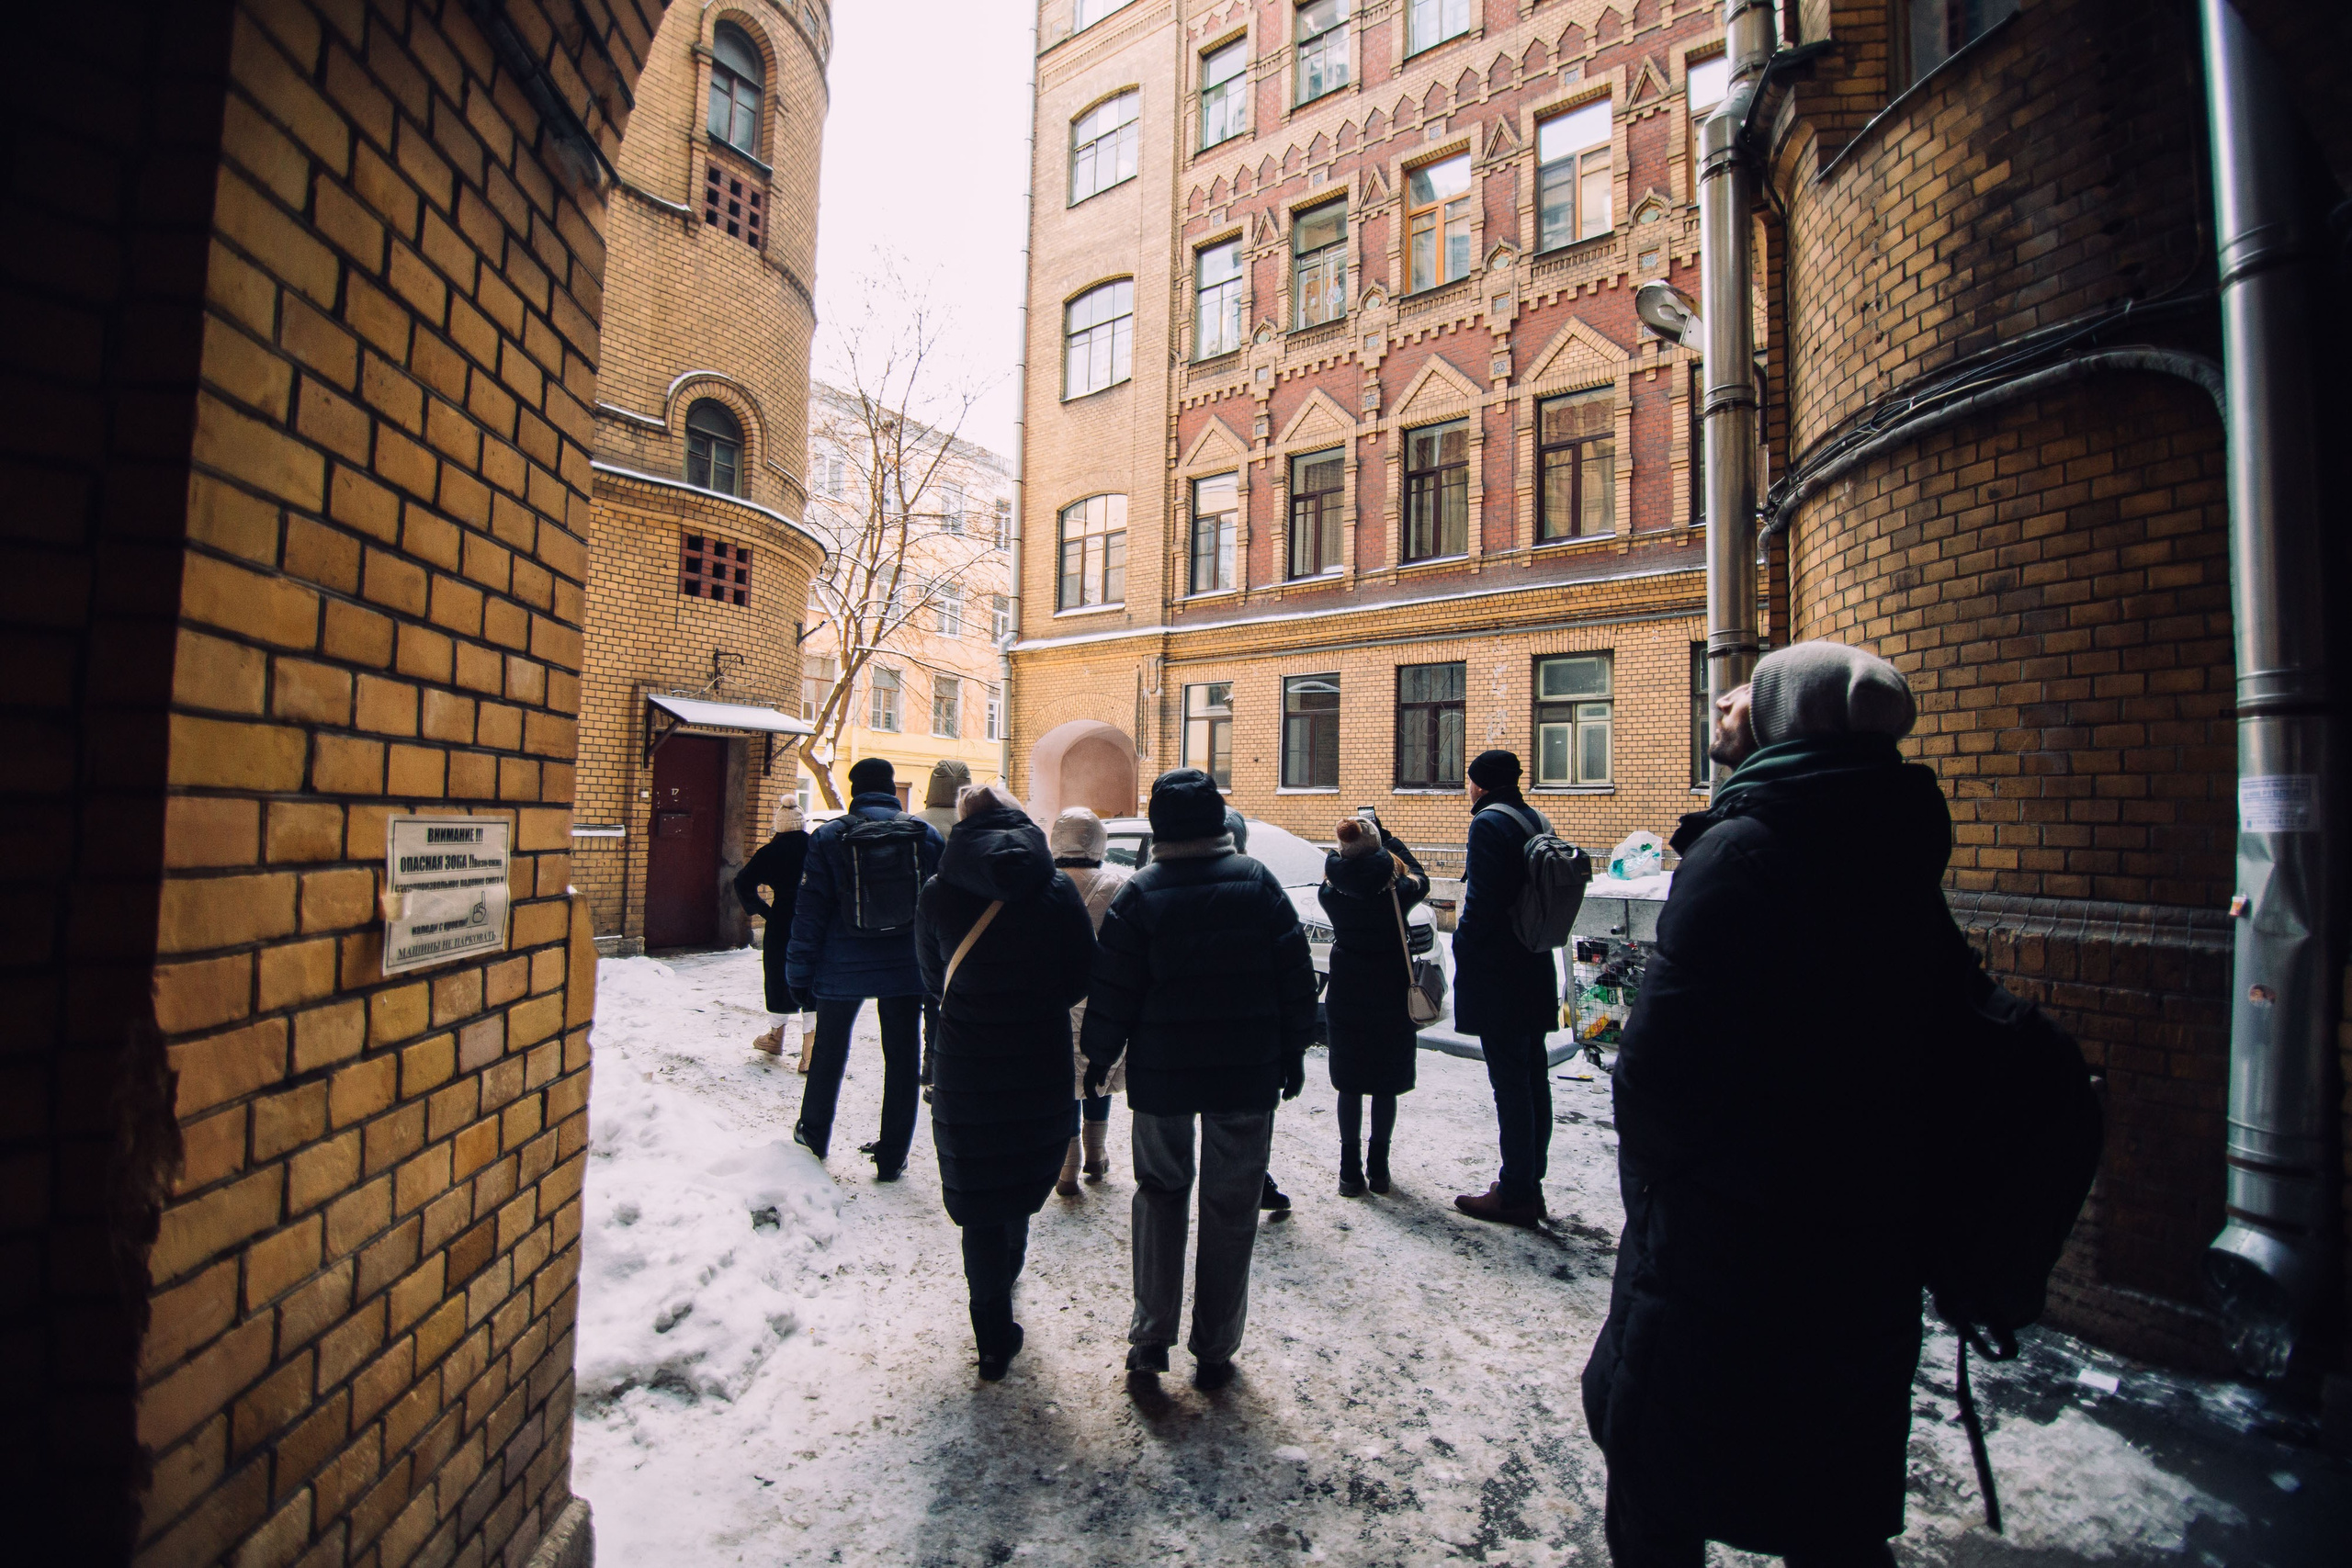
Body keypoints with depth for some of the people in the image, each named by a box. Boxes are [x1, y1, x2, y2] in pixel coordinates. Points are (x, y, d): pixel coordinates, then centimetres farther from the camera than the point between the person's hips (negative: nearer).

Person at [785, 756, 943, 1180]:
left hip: (843, 970, 0)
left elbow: (810, 910, -6)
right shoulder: (927, 835, -2)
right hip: (906, 970, 0)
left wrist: (799, 971, 2)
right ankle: (892, 1157, 17)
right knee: (902, 1058, 10)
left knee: (830, 1051, 21)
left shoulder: (829, 837, -6)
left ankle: (814, 1134, 39)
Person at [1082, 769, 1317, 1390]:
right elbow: (1296, 976, -1)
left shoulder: (1139, 894, -8)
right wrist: (1293, 1051, 8)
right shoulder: (1258, 881, -3)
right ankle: (1214, 1351, 22)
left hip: (1162, 1073, 0)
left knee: (1160, 1193, 18)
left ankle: (1152, 1336, 22)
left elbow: (1113, 990, -6)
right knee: (1231, 1206, 11)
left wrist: (1098, 1058, 7)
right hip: (1248, 1075, 1)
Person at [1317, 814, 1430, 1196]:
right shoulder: (1397, 892, -13)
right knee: (1386, 1084, 12)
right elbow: (1419, 878, 9)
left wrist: (1347, 851, 13)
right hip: (1391, 996, -1)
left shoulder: (1329, 892, -11)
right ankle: (1378, 1168, 20)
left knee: (1349, 1084, 10)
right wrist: (1389, 840, 14)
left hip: (1345, 998, 1)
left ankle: (1351, 1171, 15)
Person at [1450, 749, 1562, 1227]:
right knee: (1533, 1079, 15)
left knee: (1510, 1084, -1)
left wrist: (1462, 950, -8)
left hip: (1498, 977, -9)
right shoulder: (1538, 822, 12)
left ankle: (1514, 1194, 8)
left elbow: (1481, 904, -21)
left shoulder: (1489, 824, -15)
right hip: (1535, 973, 9)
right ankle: (1530, 1184, 27)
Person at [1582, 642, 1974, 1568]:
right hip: (1867, 1257, 7)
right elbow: (1928, 1048, 9)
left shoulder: (1741, 850, -21)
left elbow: (1659, 1059, -23)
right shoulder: (1903, 867, 3)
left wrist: (1652, 1180, -5)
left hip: (1720, 1258, -7)